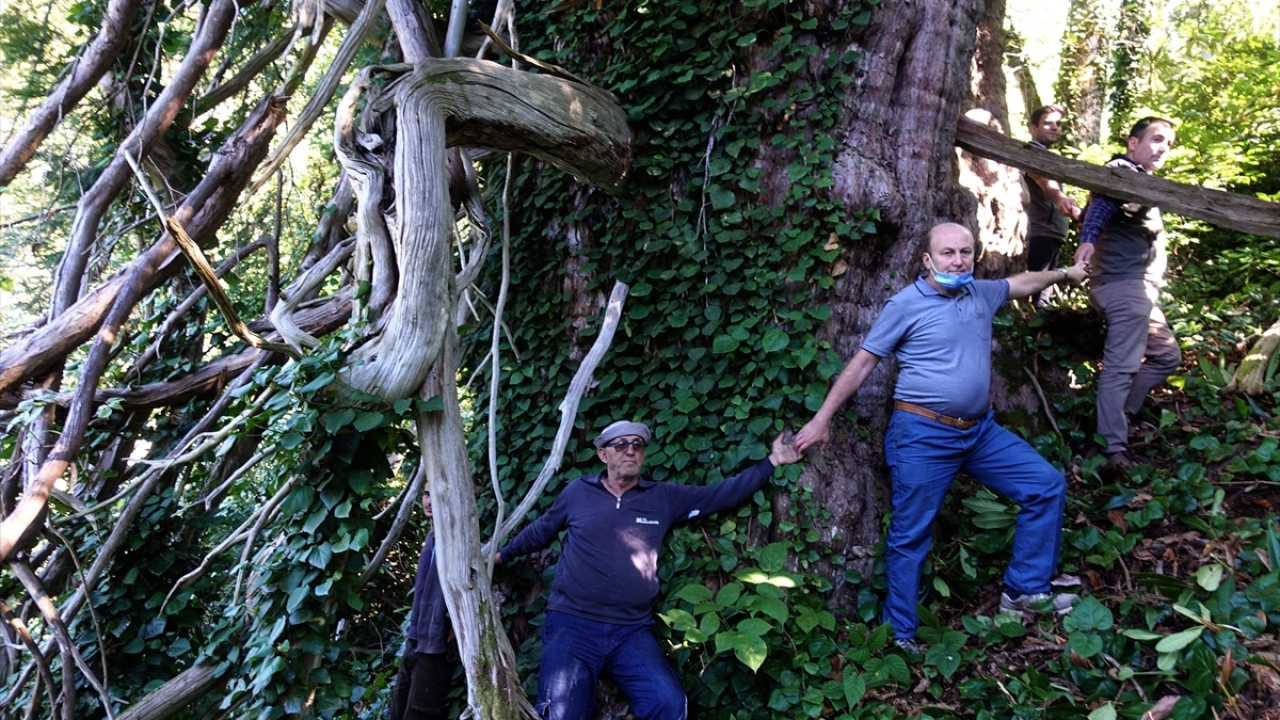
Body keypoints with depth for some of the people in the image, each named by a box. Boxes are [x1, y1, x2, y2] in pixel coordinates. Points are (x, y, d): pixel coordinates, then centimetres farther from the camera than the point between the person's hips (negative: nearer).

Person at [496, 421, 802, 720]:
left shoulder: (665, 497, 7)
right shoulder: (578, 491, 5)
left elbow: (723, 494, 6)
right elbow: (541, 530, 20)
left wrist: (772, 461, 2)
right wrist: (502, 554, 31)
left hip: (632, 631, 2)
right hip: (572, 624, -1)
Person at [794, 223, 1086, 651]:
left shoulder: (982, 294, 10)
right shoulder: (906, 304, -8)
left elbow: (1023, 282, 33)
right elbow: (862, 363, -6)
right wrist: (821, 419, -6)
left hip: (980, 431, 7)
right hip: (923, 436, -7)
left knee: (1047, 486, 7)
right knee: (910, 537, -1)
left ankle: (1024, 591, 18)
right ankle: (900, 635, 13)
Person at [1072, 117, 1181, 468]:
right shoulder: (1122, 171, -7)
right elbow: (1101, 204, -28)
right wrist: (1088, 239, -46)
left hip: (1137, 285, 11)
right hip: (1125, 283, -11)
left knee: (1166, 355, 19)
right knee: (1121, 366, -13)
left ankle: (1117, 417, 19)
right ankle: (1113, 448, -13)